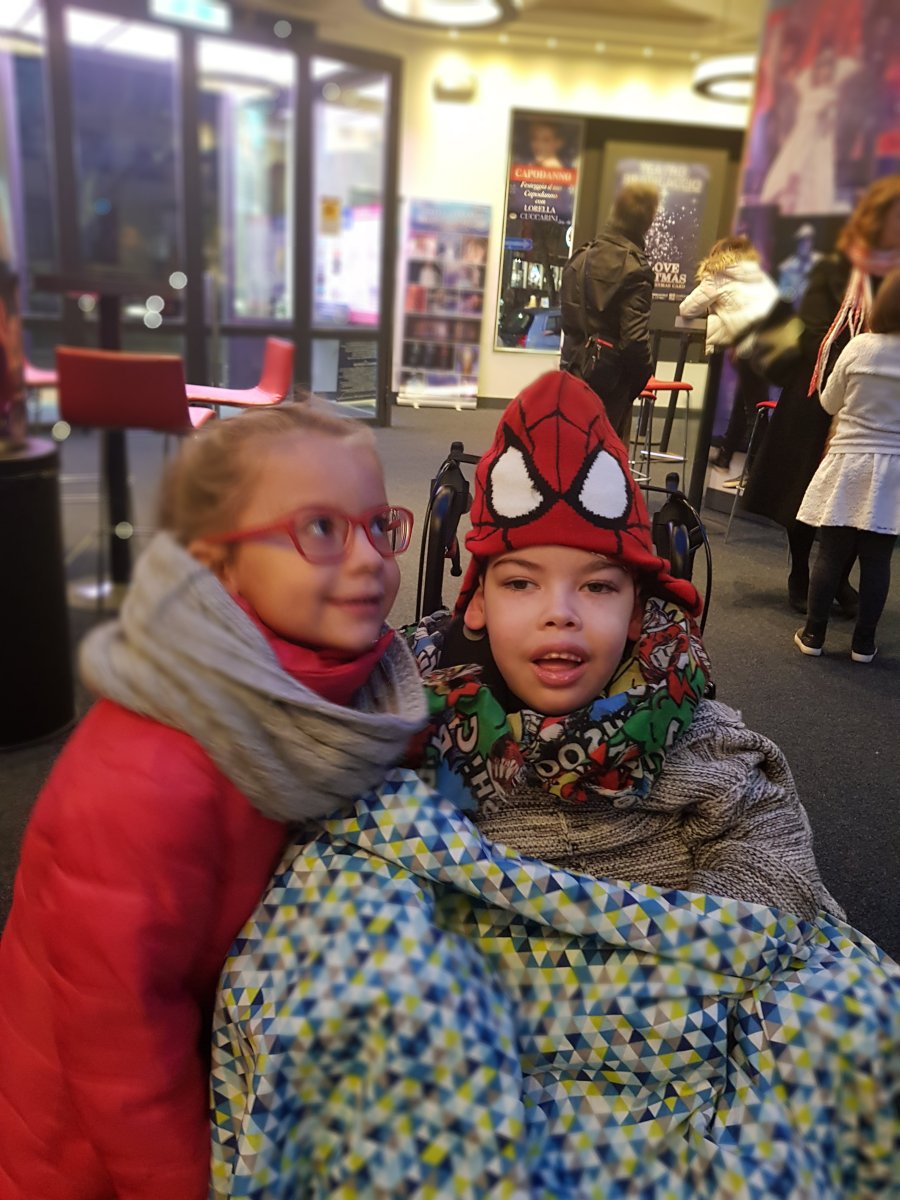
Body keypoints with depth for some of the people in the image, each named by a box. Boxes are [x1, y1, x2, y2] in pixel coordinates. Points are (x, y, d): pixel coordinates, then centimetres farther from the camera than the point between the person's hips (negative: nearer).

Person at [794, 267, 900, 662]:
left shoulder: (858, 348, -6)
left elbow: (829, 404, 4)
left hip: (848, 465, 0)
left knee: (830, 554, 7)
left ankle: (813, 634, 14)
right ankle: (863, 643, 15)